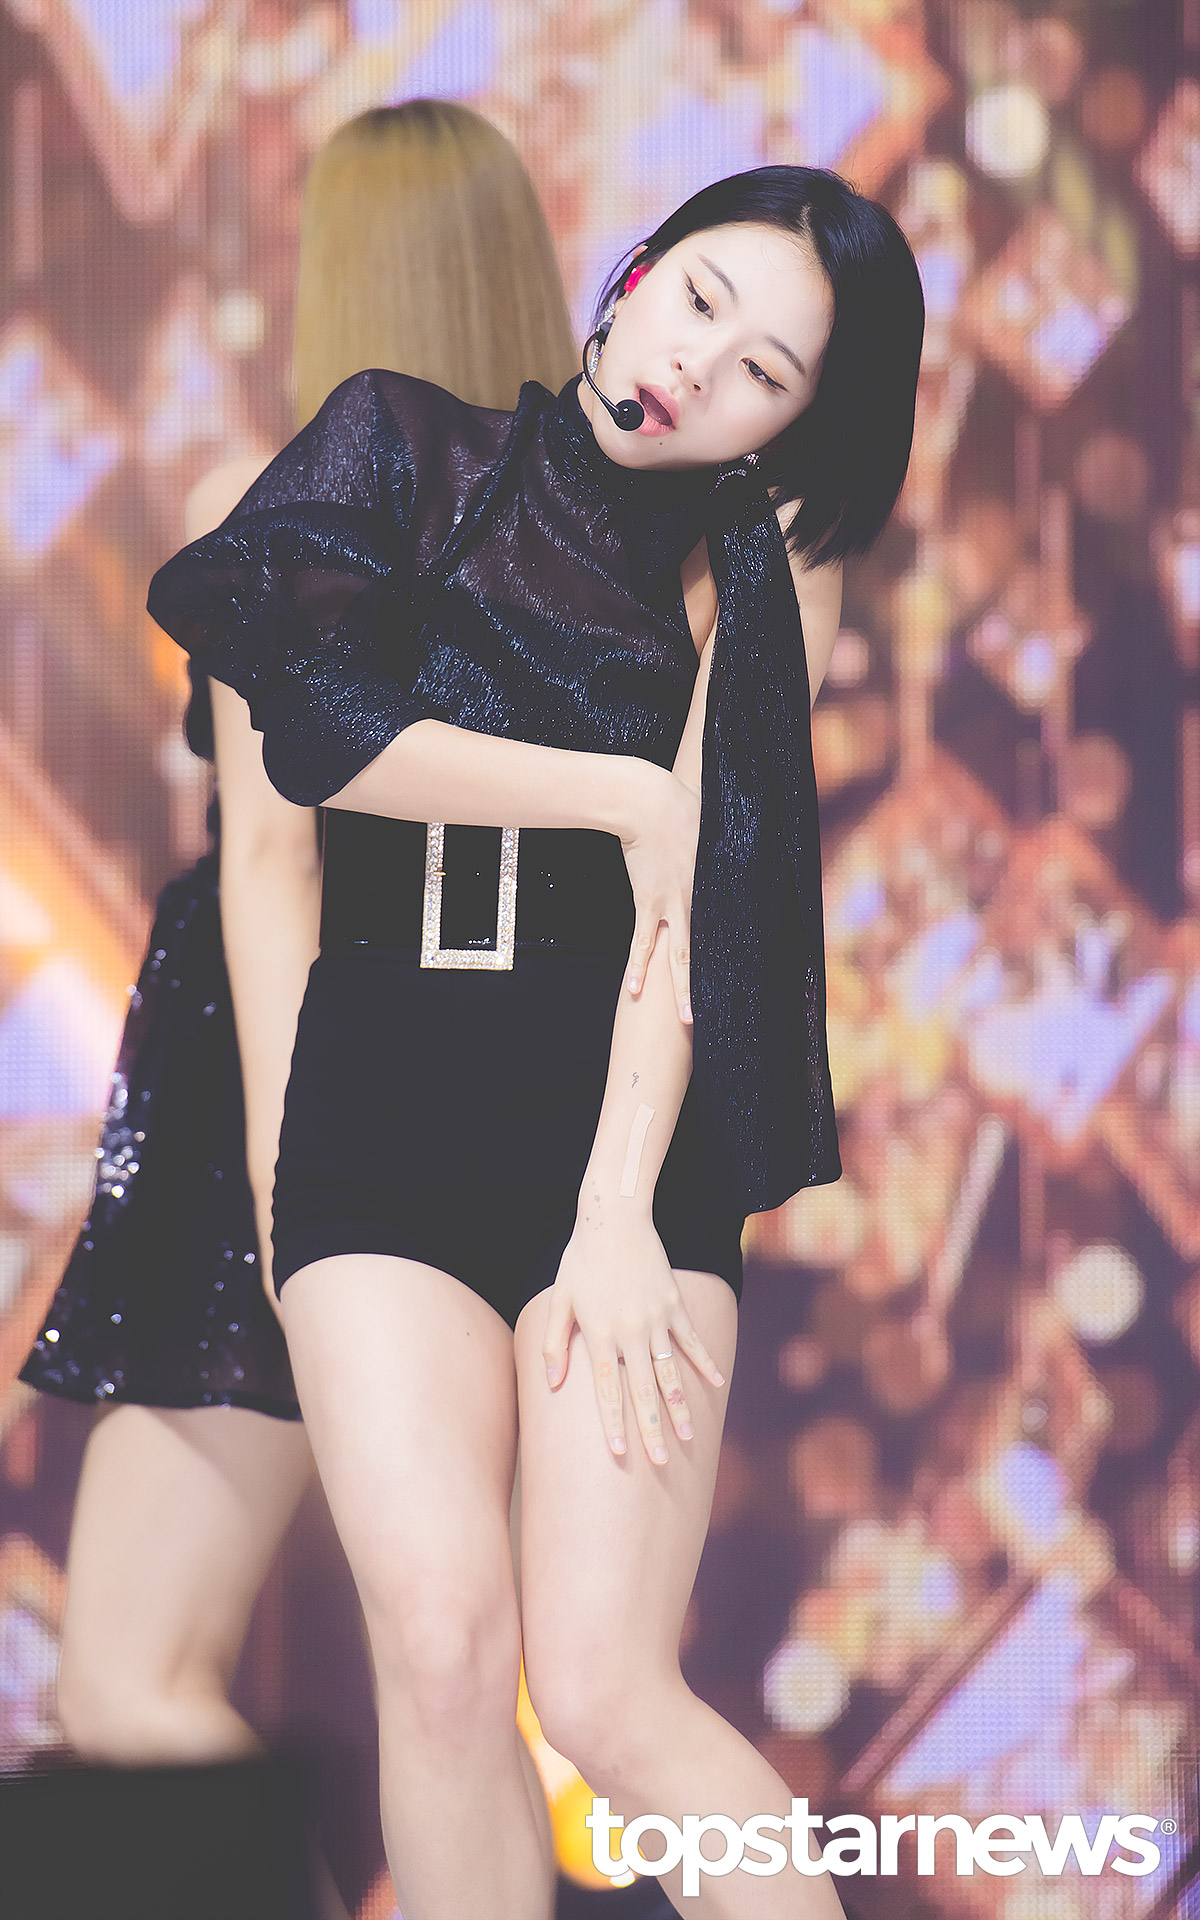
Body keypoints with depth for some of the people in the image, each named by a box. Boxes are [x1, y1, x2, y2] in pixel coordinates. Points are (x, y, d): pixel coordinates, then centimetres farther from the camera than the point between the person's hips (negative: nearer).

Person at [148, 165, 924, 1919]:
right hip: (377, 1114, 1)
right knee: (442, 1646, -17)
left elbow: (698, 906, -3)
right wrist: (615, 796, -4)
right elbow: (308, 717, -7)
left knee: (602, 1690, -14)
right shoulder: (399, 445, 10)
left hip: (627, 1116, 0)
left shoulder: (763, 570, 9)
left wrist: (618, 1216, -13)